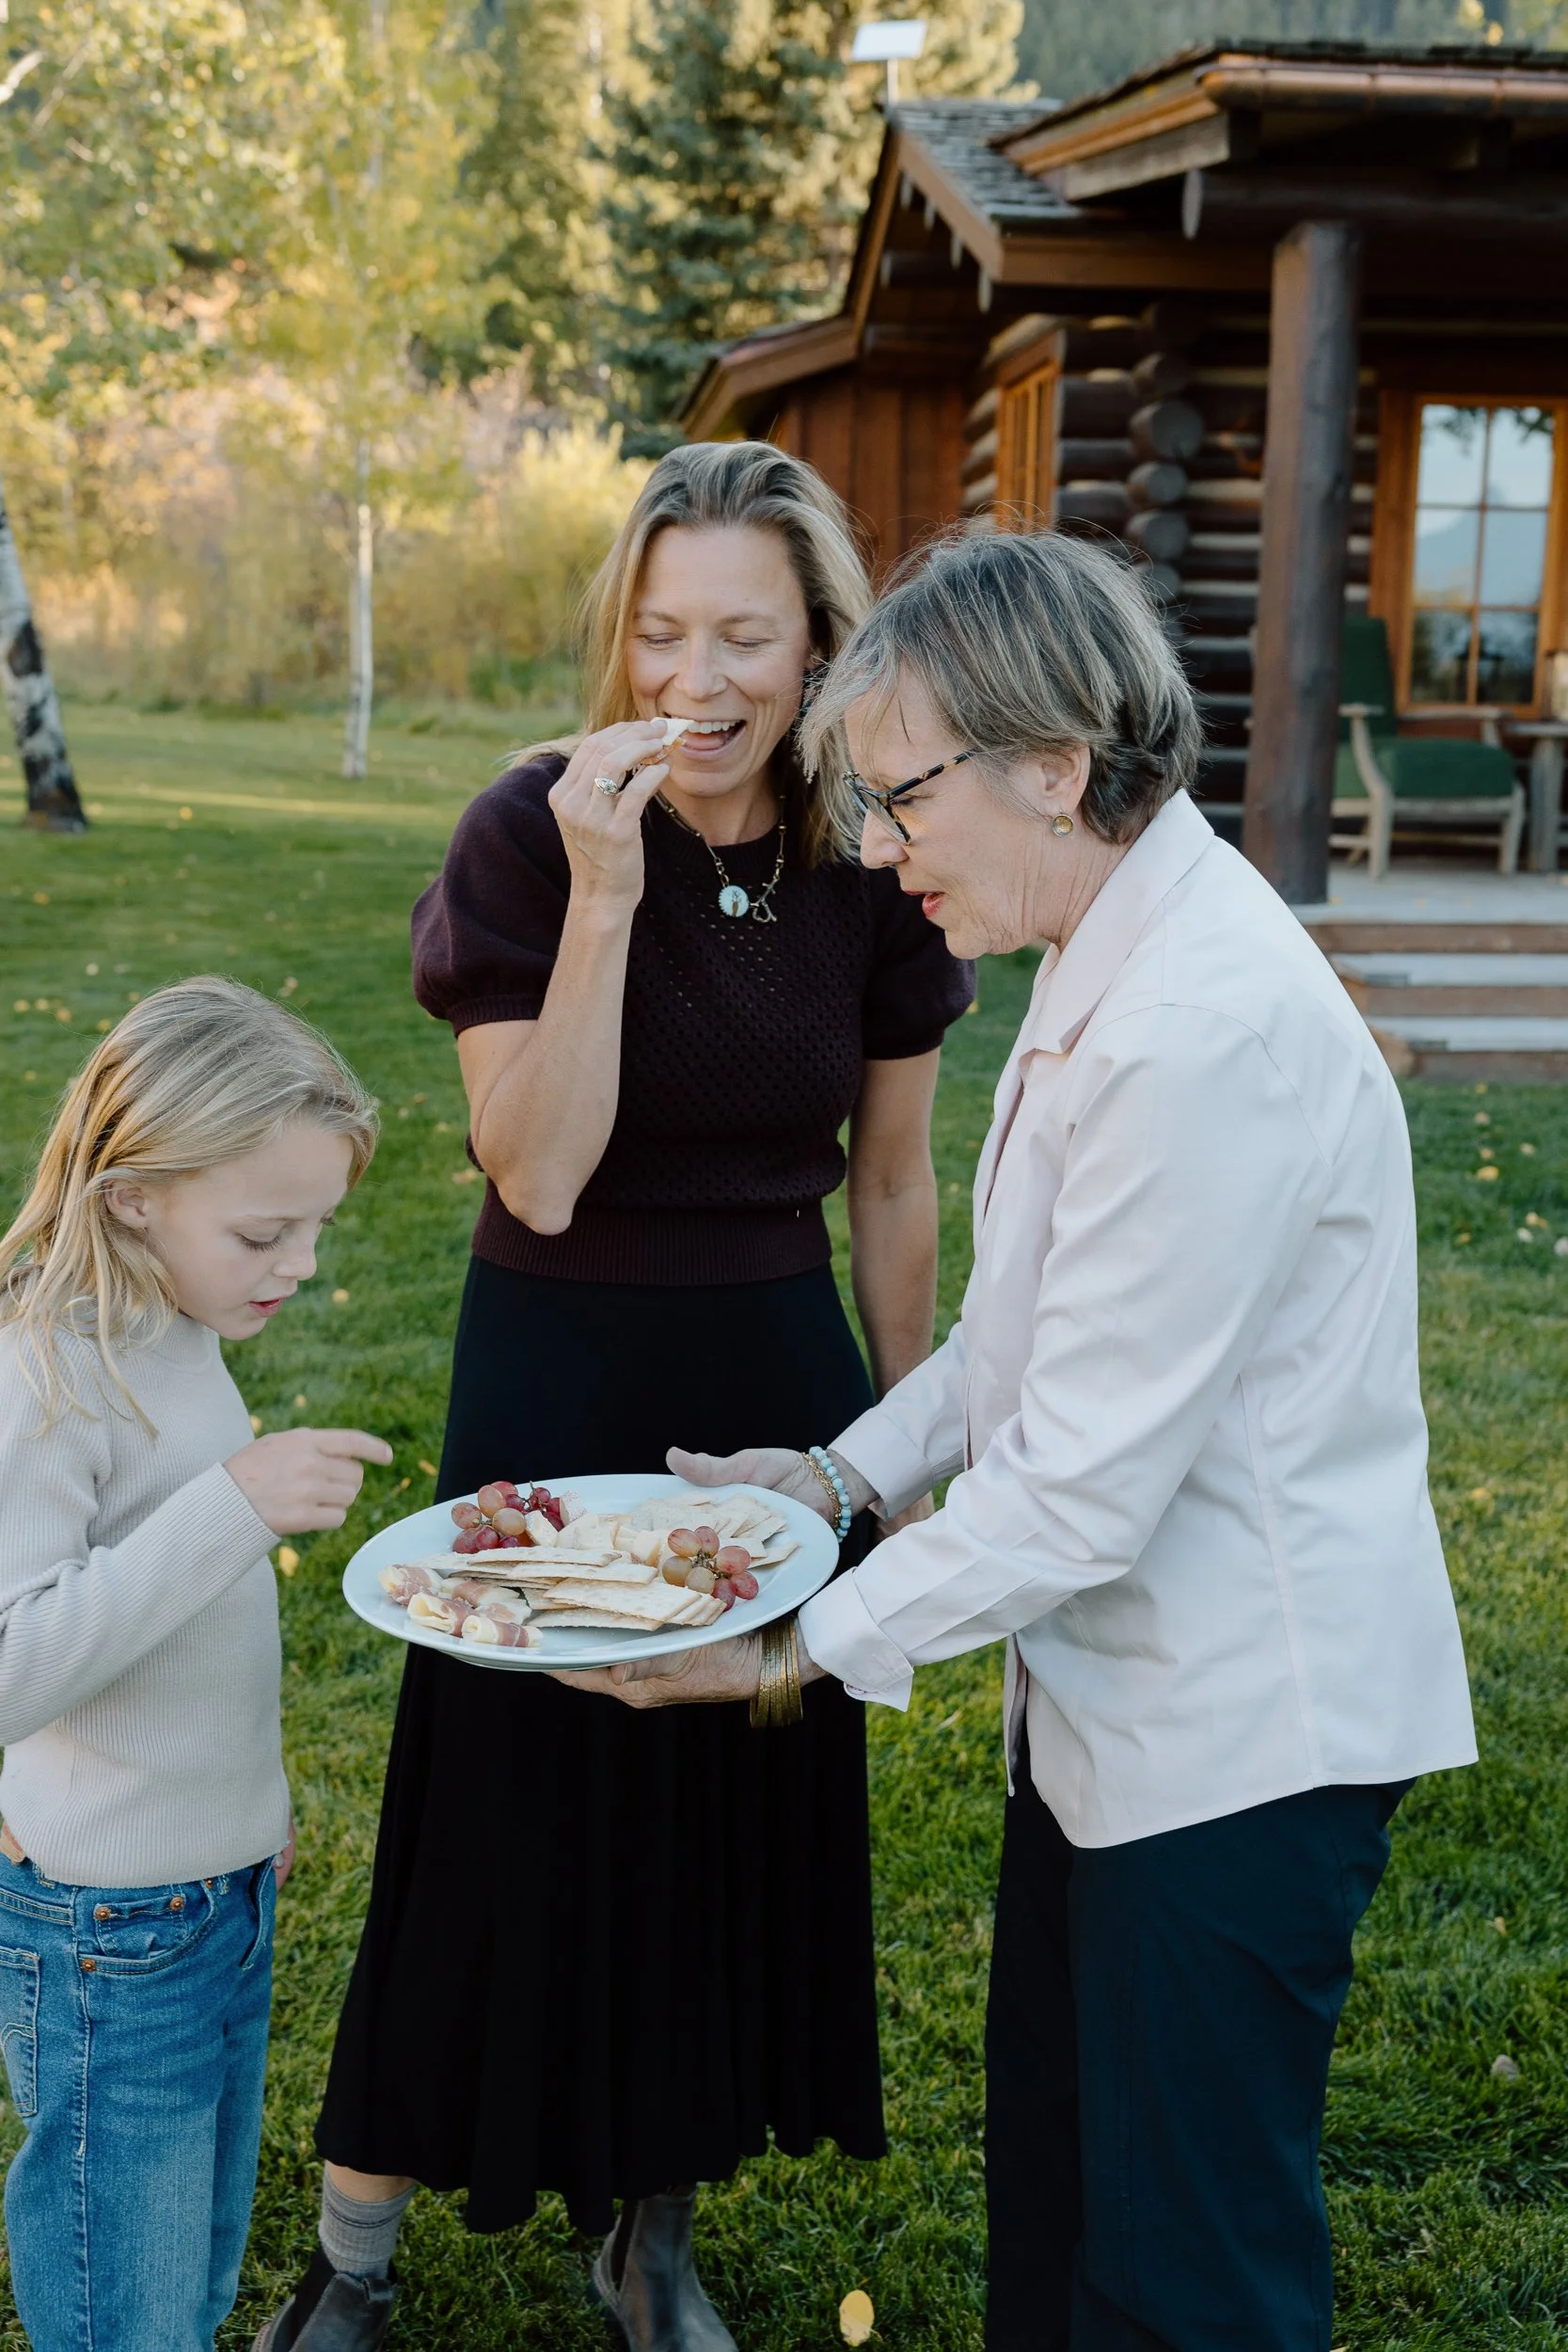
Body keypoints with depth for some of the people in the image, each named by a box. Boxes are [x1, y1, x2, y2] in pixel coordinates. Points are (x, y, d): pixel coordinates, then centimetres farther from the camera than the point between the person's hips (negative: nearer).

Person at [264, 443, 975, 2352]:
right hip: (557, 1369, -3)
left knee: (747, 1800, 12)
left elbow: (890, 1180, 5)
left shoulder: (871, 861, -5)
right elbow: (540, 1174, -20)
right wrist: (603, 895, -28)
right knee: (507, 1795, 5)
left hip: (778, 1369, 3)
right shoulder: (529, 835, -14)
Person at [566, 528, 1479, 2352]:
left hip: (1239, 1724, -9)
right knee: (1048, 2191, 24)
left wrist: (800, 1649, -15)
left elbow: (1084, 1488, -25)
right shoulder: (1115, 956, 4)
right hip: (1120, 1687, 9)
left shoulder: (1206, 1037, -29)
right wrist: (851, 1470, 6)